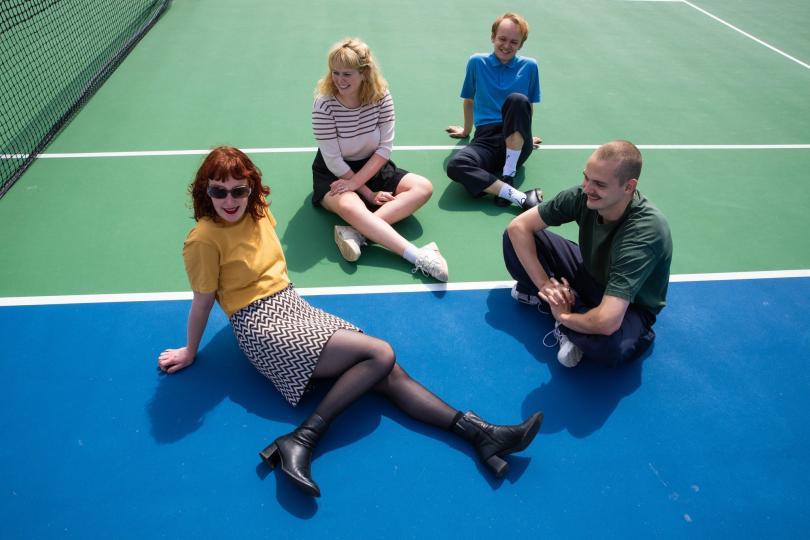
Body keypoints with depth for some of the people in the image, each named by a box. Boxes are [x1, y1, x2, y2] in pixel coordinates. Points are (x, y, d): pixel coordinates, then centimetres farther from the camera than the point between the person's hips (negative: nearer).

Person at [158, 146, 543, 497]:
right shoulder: (204, 240, -13)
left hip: (293, 305, 7)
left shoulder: (258, 209, 5)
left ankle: (480, 433, -7)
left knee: (389, 374, -8)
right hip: (261, 325, -6)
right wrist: (190, 353, 7)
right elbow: (202, 302, -3)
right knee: (381, 354, -21)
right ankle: (300, 443, -19)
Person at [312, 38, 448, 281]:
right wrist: (369, 194, -19)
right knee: (350, 206, -37)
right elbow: (334, 162, -18)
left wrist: (356, 181, -22)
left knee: (423, 188, -15)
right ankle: (419, 257, -45)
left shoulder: (381, 97, -13)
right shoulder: (324, 105, -20)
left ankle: (356, 231, -33)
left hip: (373, 168, 4)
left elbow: (385, 148, -12)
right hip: (333, 175, -4)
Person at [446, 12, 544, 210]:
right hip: (486, 138, 0)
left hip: (517, 143, 0)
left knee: (517, 100, -33)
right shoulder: (476, 62, 10)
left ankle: (508, 176, -29)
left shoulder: (529, 66, 10)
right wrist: (466, 130, 31)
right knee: (455, 166, -34)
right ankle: (518, 196, -41)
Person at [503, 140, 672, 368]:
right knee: (515, 238, -10)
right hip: (589, 274, 5)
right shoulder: (583, 196, -23)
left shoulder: (644, 232, -39)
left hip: (629, 307, -4)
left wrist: (563, 316, -25)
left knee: (607, 345, -41)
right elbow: (518, 226, -15)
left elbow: (606, 322, -45)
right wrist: (544, 284, -22)